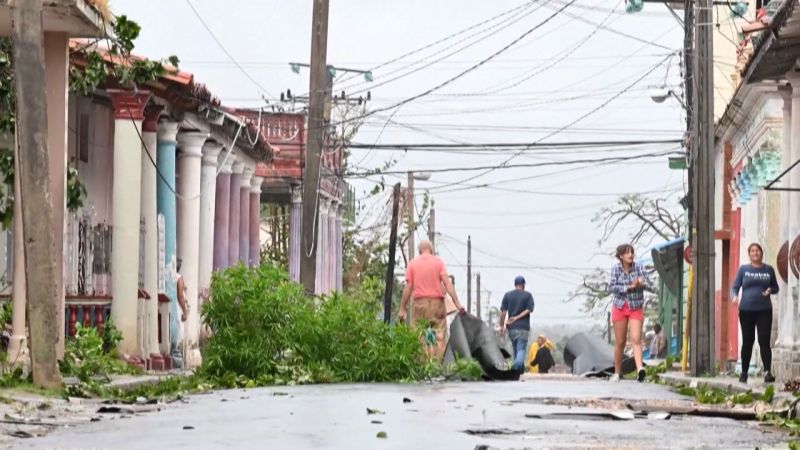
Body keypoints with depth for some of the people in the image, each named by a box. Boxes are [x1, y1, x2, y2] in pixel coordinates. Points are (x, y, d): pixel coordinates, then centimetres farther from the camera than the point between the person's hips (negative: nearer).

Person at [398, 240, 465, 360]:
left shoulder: (412, 263, 5)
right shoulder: (438, 261, 3)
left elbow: (408, 287, 1)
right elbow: (447, 283, -7)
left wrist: (402, 308, 5)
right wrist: (457, 303, -9)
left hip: (419, 303, 1)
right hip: (437, 303, -1)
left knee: (420, 338, 3)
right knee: (439, 337, 0)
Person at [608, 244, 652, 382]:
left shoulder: (639, 267, -5)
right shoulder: (616, 268, -5)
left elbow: (650, 286, -8)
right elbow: (611, 287, -14)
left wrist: (642, 284, -30)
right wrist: (629, 287, -22)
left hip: (636, 308, 0)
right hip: (620, 307, 0)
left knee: (636, 339, -15)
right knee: (620, 342, 5)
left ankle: (640, 369, -30)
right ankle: (617, 373, 18)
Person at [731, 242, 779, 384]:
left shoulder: (769, 269, 7)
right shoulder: (743, 269, 5)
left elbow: (776, 287, 16)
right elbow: (735, 287, 3)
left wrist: (770, 290, -8)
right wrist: (734, 296, -19)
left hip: (764, 310, 0)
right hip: (746, 310, 0)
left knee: (764, 341, -10)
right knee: (747, 341, 6)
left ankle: (768, 372, -17)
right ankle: (744, 372, 16)